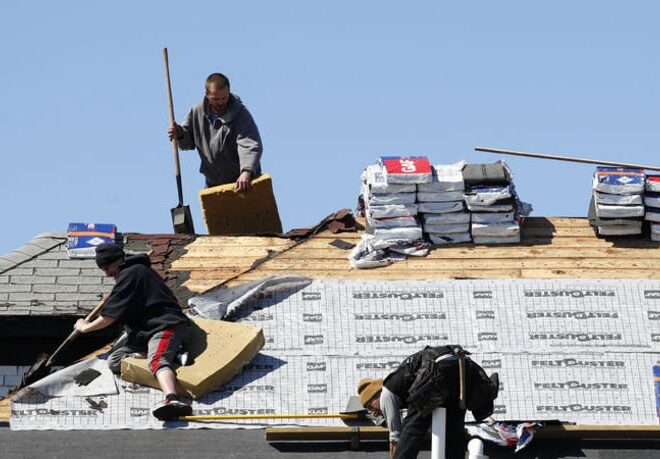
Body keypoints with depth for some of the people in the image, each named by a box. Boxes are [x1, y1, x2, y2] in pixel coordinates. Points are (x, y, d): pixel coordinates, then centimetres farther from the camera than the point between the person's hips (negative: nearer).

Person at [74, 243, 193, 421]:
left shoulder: (129, 274, -3)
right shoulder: (141, 270, 29)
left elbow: (110, 316, -4)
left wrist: (86, 327, 11)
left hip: (166, 325, -10)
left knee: (158, 360, -37)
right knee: (113, 361, -3)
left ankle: (172, 400, -66)